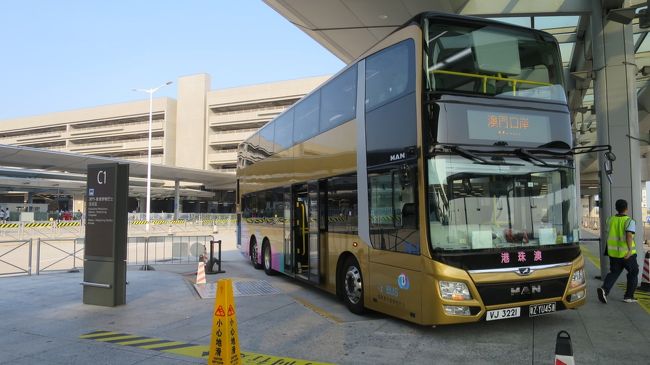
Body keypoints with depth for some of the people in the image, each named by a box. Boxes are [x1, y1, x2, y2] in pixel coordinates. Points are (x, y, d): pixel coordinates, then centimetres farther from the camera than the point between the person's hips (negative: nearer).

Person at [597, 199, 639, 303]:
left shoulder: (611, 220, 5)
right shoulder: (629, 221, -11)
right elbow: (629, 235, -26)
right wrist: (630, 250, -30)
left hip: (613, 252, 4)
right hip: (627, 253, -4)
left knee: (613, 273, 8)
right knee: (633, 273, 16)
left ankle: (604, 289, -17)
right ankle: (628, 296, 17)